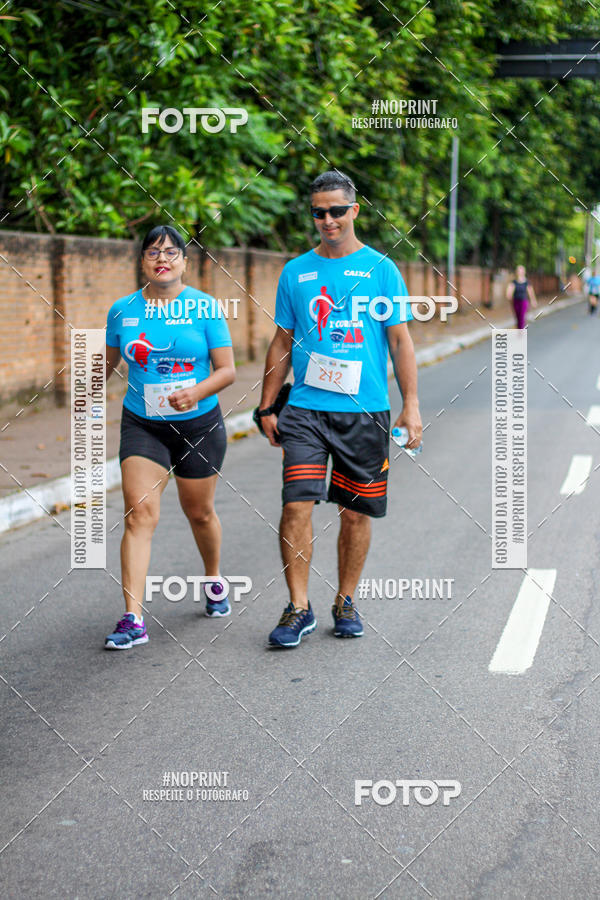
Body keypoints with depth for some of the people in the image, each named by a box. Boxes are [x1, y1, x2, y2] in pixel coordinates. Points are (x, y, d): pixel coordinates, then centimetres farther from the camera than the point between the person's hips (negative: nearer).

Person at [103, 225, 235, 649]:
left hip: (199, 424, -1)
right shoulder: (122, 310, 1)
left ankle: (215, 579, 44)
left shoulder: (205, 308, -7)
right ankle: (133, 620, -15)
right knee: (139, 514, -13)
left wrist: (197, 392, -25)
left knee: (200, 513, 13)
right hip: (142, 425, 1)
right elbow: (110, 359, 18)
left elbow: (227, 370, -8)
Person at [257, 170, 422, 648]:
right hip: (304, 410, 1)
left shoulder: (381, 269, 3)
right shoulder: (296, 272, 8)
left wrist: (411, 405, -4)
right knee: (297, 505, -9)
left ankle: (346, 602, 23)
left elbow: (401, 340, 3)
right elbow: (282, 343, 13)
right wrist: (267, 407, 10)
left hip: (365, 411, -1)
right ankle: (299, 608, 1)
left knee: (356, 511, 7)